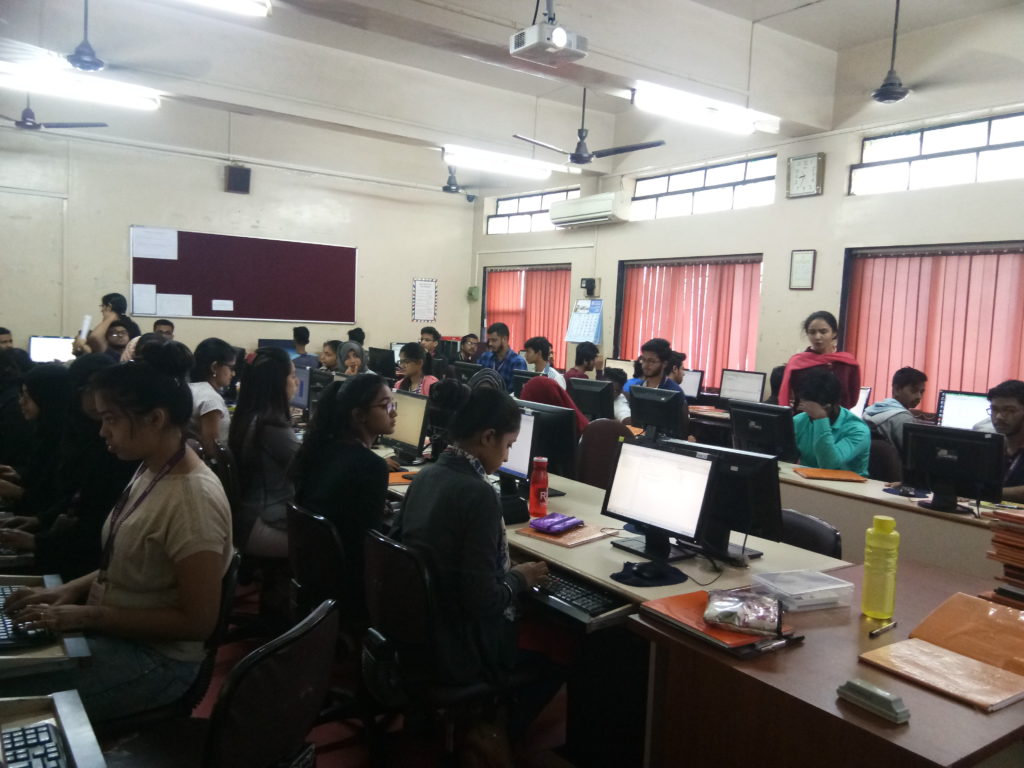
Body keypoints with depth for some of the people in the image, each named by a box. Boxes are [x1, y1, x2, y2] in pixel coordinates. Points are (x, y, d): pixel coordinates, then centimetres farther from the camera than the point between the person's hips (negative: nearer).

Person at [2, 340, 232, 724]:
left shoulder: (193, 500, -27)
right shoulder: (150, 470, 1)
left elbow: (197, 621, -23)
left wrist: (87, 615, -21)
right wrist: (73, 589, -2)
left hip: (156, 657, -8)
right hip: (109, 631, 8)